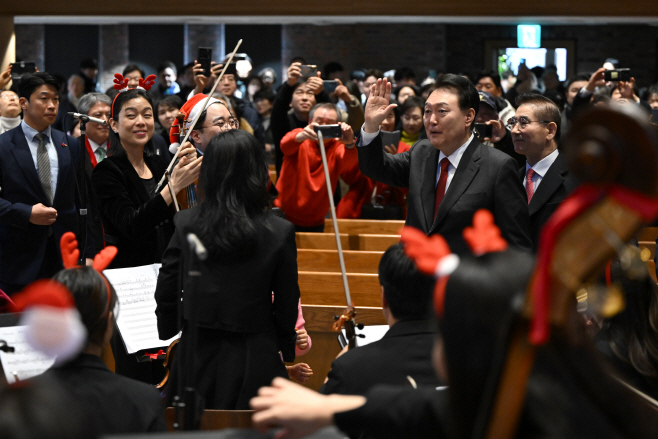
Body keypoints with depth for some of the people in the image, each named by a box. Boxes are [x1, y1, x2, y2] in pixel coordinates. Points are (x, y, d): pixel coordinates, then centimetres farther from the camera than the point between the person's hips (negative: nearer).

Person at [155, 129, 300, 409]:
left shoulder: (186, 225, -5)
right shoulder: (280, 234, -9)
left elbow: (165, 294, 3)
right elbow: (286, 306, 0)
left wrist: (169, 334, 21)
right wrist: (286, 350, 16)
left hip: (196, 357, 2)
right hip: (253, 363, -2)